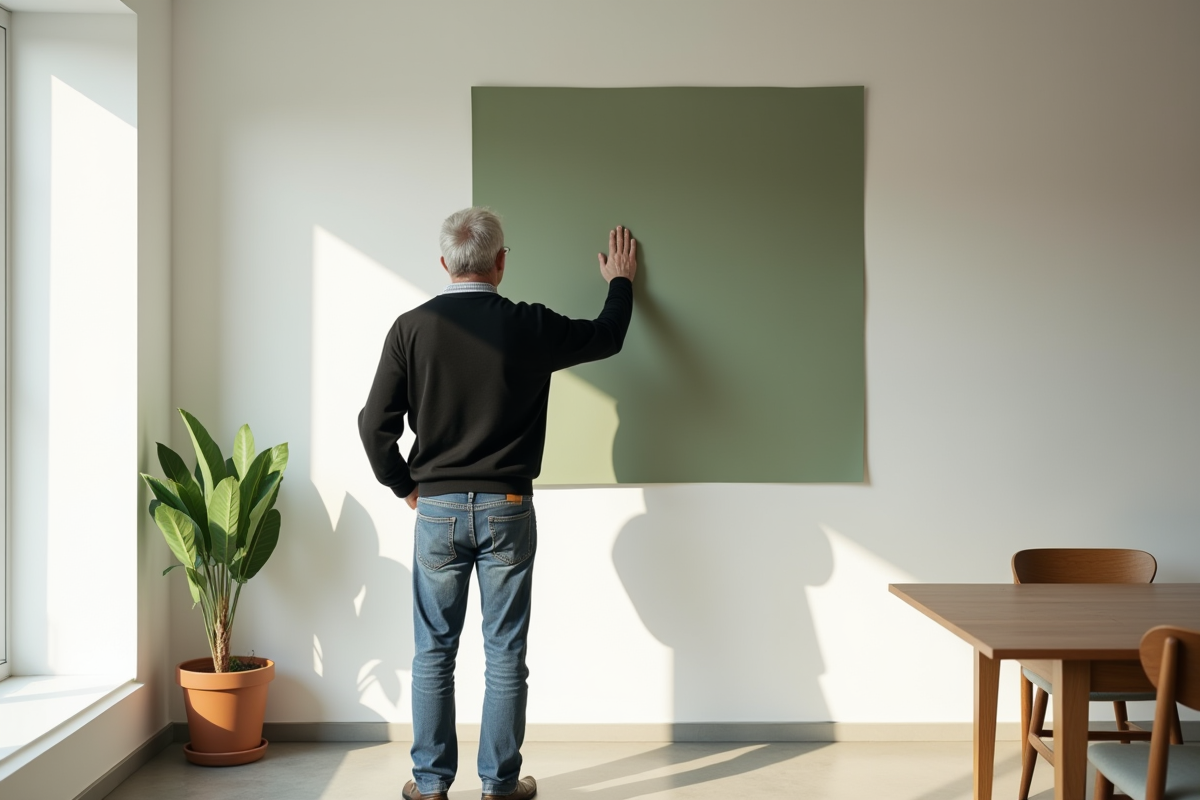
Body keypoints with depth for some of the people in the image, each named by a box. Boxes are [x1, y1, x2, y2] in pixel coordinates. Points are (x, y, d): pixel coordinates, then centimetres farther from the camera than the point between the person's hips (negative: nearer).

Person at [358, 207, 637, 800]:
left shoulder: (411, 328, -5)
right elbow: (607, 338, 12)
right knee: (505, 655, 7)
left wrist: (405, 486, 10)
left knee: (433, 652, 10)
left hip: (437, 509, 1)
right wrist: (621, 282, 30)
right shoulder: (530, 327, -6)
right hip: (506, 511, -1)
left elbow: (375, 424, -4)